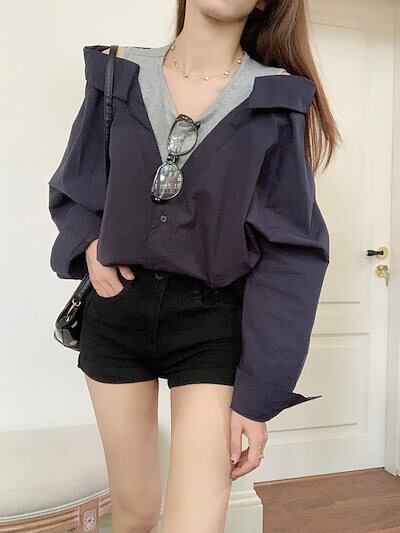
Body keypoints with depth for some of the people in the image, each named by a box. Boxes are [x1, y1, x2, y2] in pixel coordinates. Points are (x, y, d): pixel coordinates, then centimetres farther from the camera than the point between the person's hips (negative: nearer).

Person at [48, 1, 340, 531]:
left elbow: (290, 251, -9)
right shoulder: (121, 72, 1)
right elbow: (73, 188, 14)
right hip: (116, 311, 3)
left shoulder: (278, 99, -6)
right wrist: (90, 243, -8)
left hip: (214, 321, -2)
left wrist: (260, 394, -12)